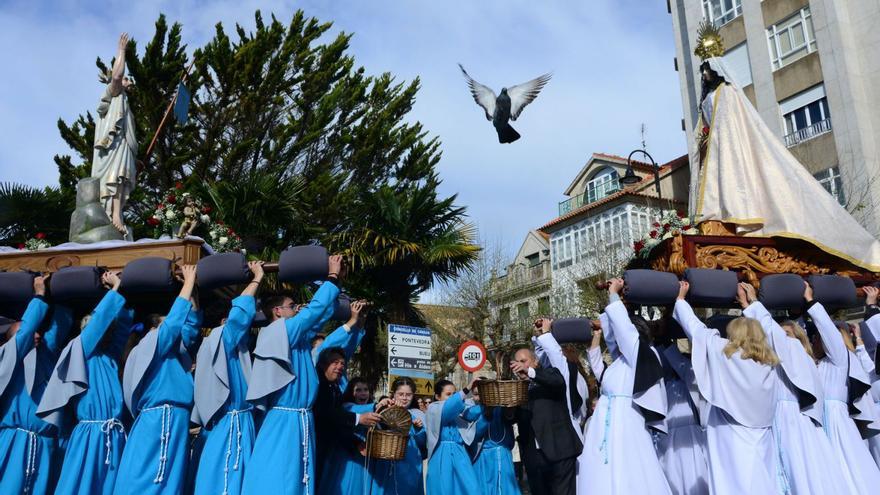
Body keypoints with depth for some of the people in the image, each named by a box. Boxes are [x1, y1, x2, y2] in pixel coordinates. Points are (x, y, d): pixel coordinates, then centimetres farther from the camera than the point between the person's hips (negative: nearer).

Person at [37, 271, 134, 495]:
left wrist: (121, 288, 9)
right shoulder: (80, 349, 2)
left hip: (115, 437, 5)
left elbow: (125, 321, 14)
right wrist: (116, 287, 1)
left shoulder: (111, 354, 15)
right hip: (89, 437, -5)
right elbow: (100, 317, -7)